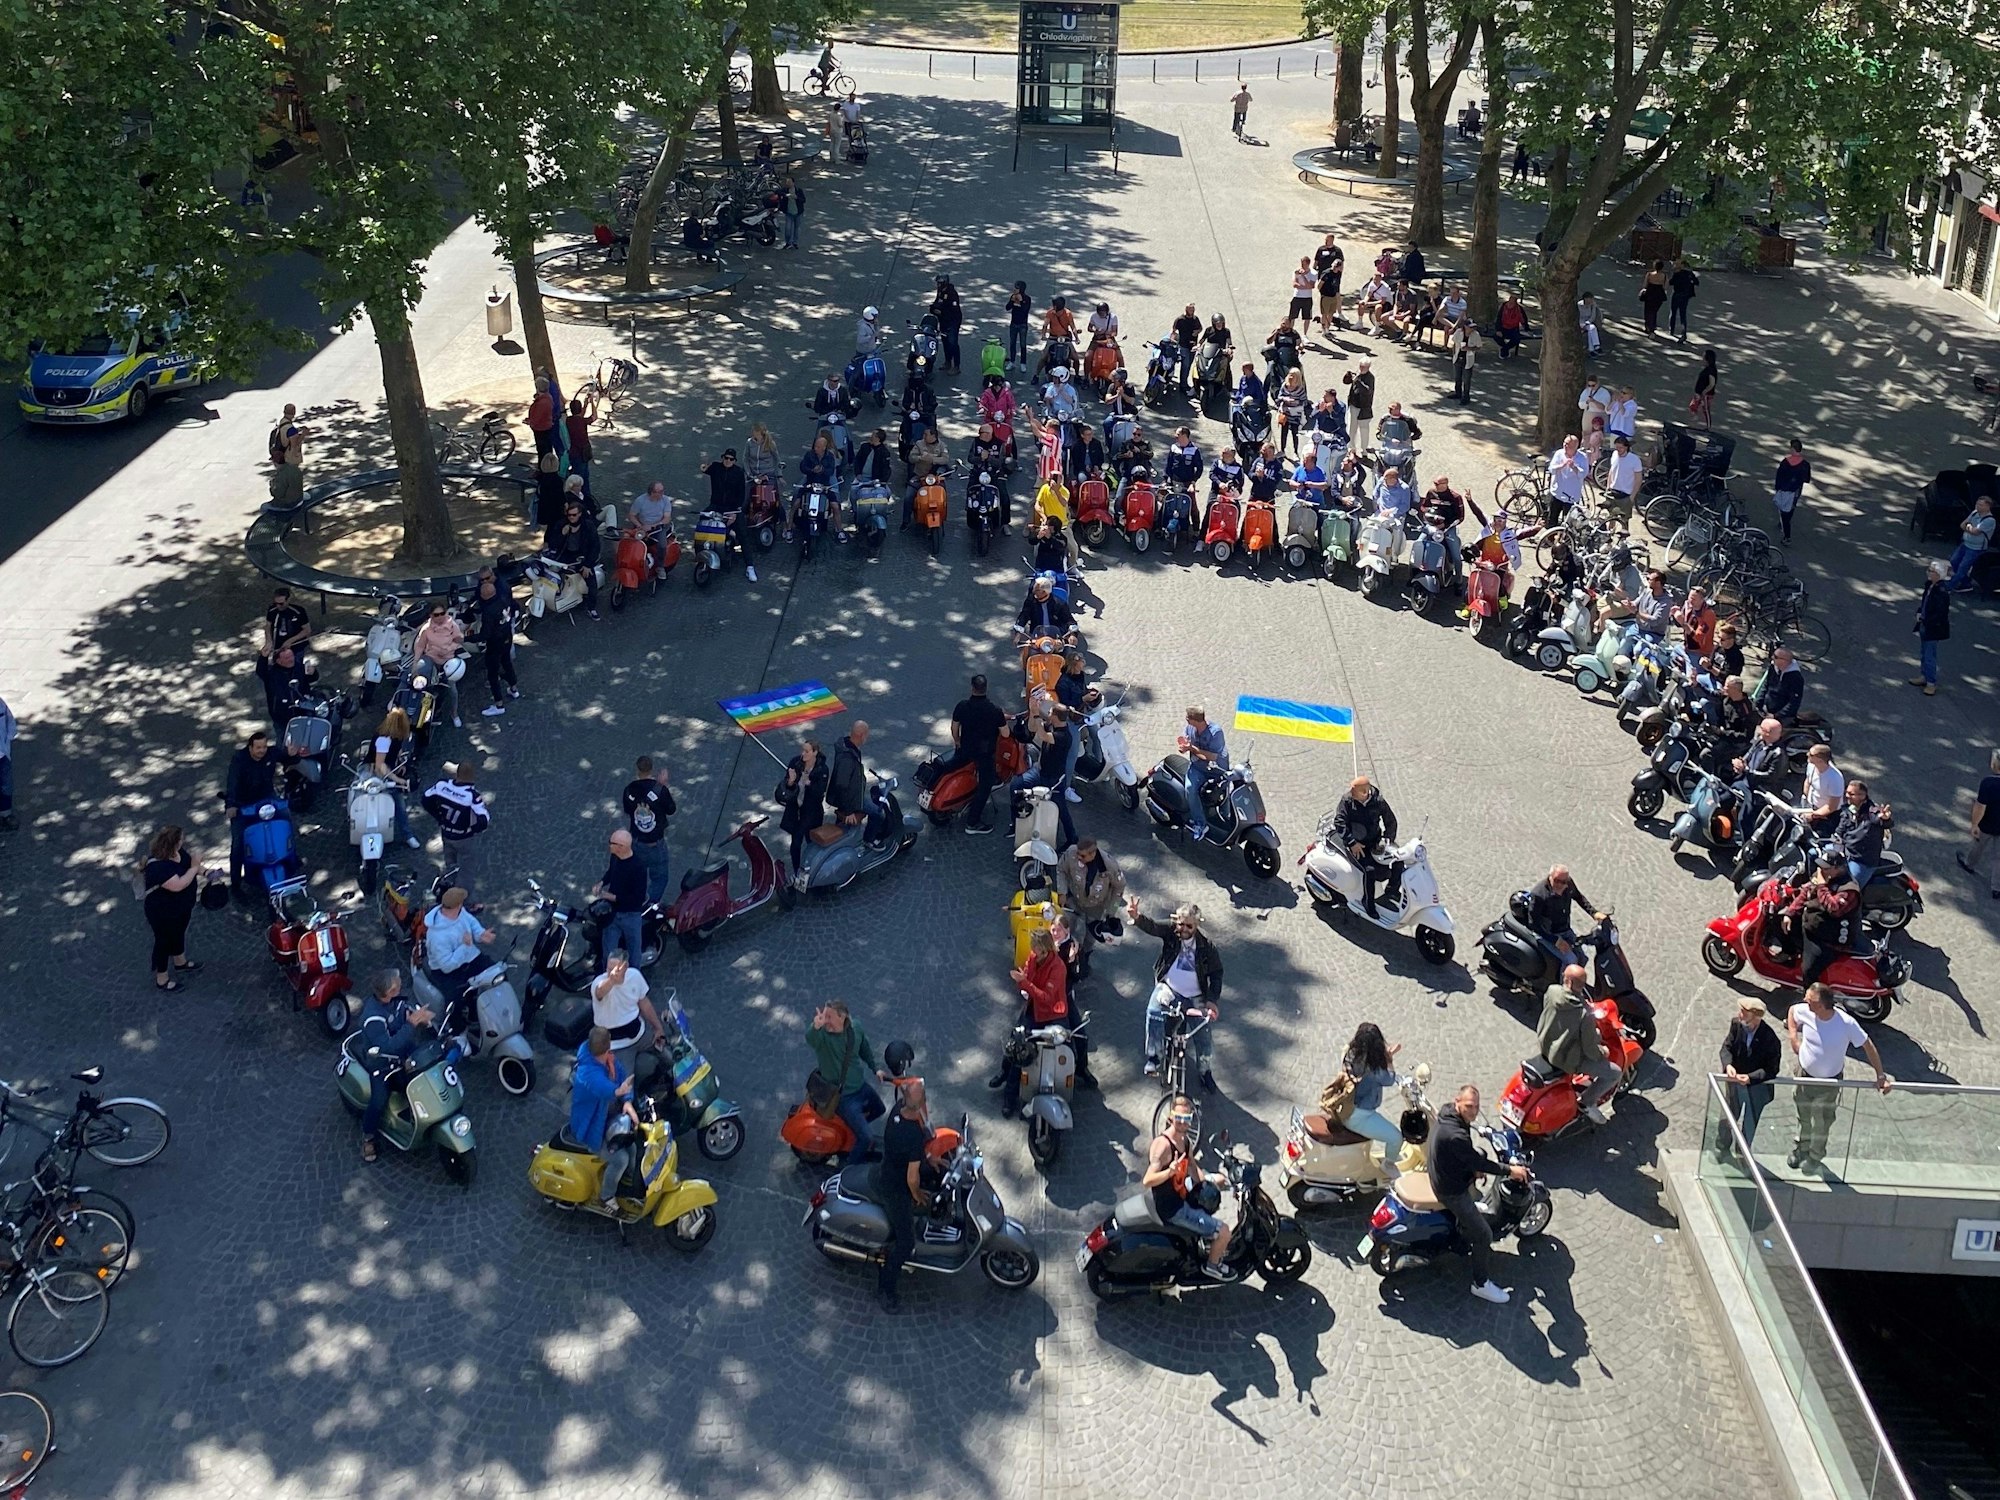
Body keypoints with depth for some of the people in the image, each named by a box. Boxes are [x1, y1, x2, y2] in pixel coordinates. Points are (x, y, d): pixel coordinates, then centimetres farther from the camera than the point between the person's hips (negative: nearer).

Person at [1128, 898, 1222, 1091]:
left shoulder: (1205, 945, -11)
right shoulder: (1170, 930, -12)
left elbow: (1216, 973, -3)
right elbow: (1151, 927, -31)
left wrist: (1212, 1000, -14)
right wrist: (1136, 917, -54)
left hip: (1196, 997, 0)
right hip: (1168, 988, 0)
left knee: (1204, 1032, -8)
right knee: (1154, 1011, -28)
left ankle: (1205, 1071, 16)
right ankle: (1153, 1057, -15)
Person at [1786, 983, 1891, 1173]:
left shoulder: (1846, 1023, -30)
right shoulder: (1804, 1012, -21)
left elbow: (1868, 1046, -18)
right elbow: (1792, 1011, 6)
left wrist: (1881, 1075, -18)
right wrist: (1793, 1036, -5)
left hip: (1829, 1081, -3)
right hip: (1804, 1074, 3)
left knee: (1822, 1123, 16)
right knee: (1803, 1118, 23)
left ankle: (1816, 1156, 40)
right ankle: (1800, 1148, 47)